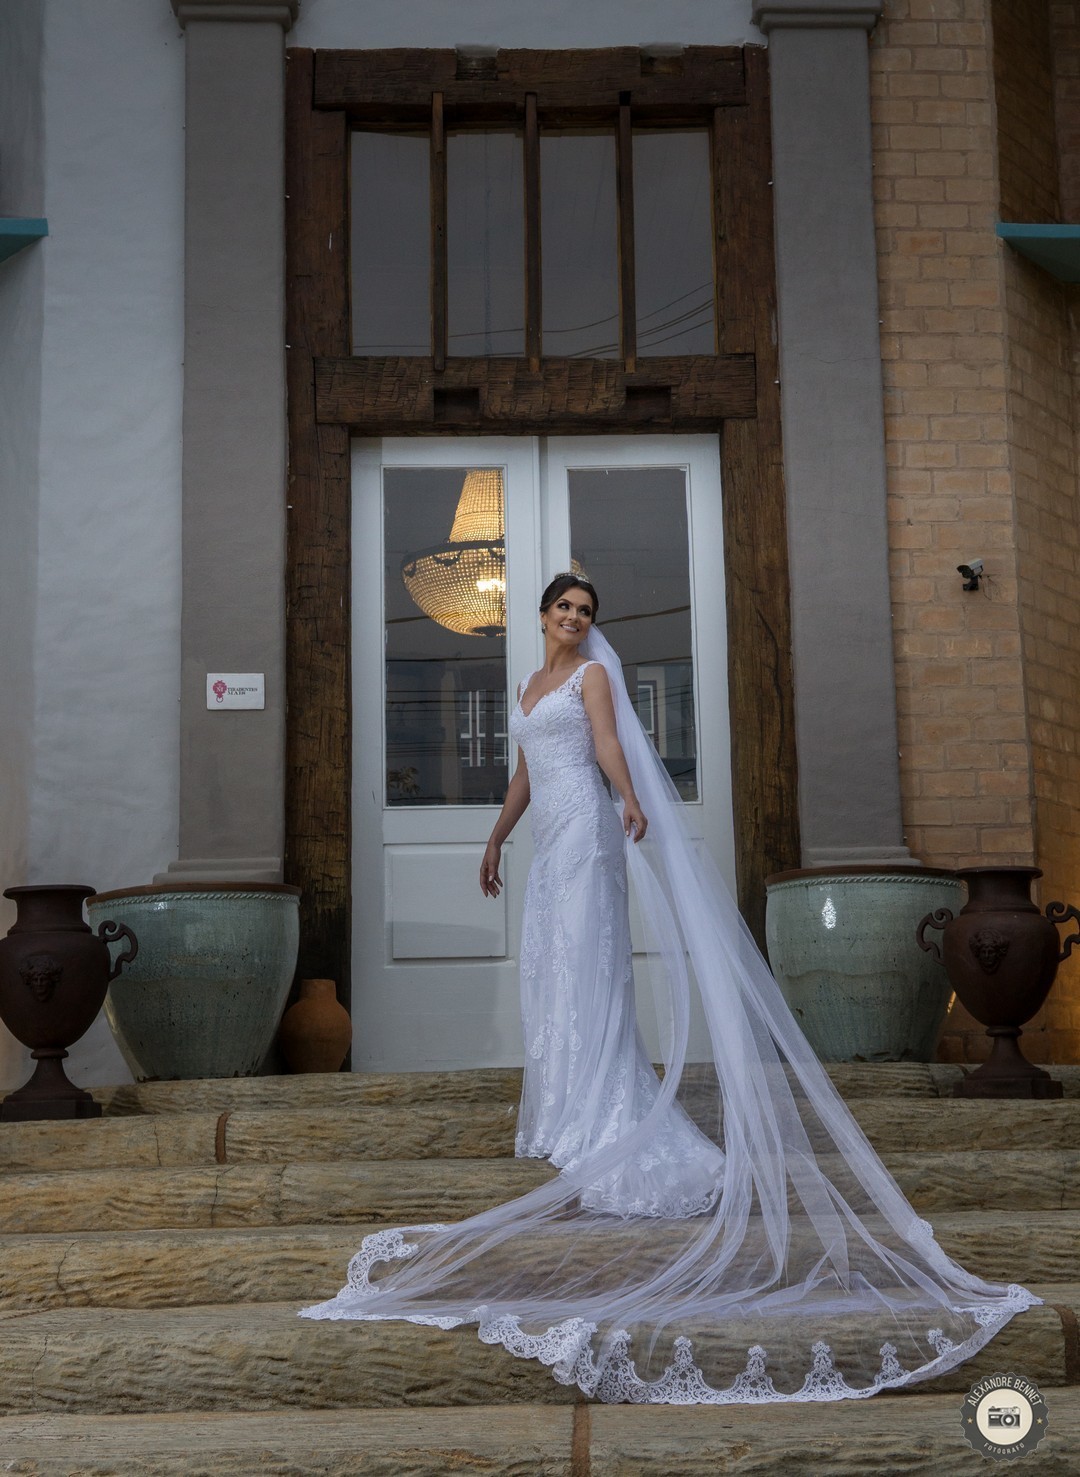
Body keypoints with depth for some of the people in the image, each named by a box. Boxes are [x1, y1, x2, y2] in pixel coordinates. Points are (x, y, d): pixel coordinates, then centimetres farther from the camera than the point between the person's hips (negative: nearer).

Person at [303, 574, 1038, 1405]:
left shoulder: (594, 674, 1)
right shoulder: (530, 689, 22)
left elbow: (610, 742, -17)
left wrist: (631, 799, -35)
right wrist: (496, 839, 32)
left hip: (585, 828, -8)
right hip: (549, 837, 8)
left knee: (587, 961, -12)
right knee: (551, 966, 8)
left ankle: (605, 1120, -14)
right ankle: (571, 1110, 16)